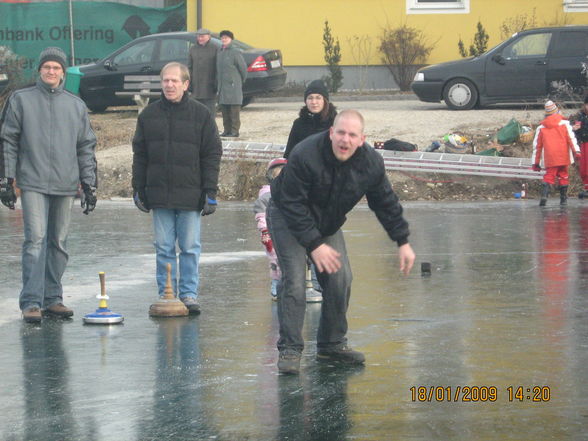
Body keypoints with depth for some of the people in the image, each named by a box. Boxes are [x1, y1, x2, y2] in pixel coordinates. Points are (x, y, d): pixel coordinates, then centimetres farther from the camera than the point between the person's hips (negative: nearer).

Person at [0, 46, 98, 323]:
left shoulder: (76, 105, 12)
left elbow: (86, 147, 16)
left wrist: (89, 185, 10)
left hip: (66, 186, 3)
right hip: (33, 183, -3)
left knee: (59, 243, 7)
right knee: (35, 240, -12)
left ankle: (52, 298, 15)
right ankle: (31, 302, -13)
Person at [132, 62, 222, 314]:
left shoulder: (201, 114, 1)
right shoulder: (149, 114, 7)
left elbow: (212, 155, 1)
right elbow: (139, 154, 11)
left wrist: (210, 192, -4)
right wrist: (138, 189, 6)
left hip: (190, 194, -2)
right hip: (159, 194, 2)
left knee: (190, 248, 1)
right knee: (164, 248, 5)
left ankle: (189, 294, 8)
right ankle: (165, 295, 11)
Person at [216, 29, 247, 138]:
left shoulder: (235, 53, -7)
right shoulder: (219, 53, 13)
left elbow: (243, 67, -3)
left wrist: (241, 81, 7)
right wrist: (218, 84, 15)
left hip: (233, 86, -7)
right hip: (222, 87, 7)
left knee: (234, 109, -6)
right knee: (224, 109, 8)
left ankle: (235, 131, -4)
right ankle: (226, 130, 13)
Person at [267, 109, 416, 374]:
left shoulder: (371, 163, -17)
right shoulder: (304, 156, -34)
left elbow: (386, 204, -1)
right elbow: (293, 205, -30)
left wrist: (403, 242, -1)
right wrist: (314, 244, -32)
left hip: (328, 224, 5)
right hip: (287, 218, -5)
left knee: (340, 280, -1)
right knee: (294, 280, -18)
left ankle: (332, 344, 14)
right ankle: (289, 348, -12)